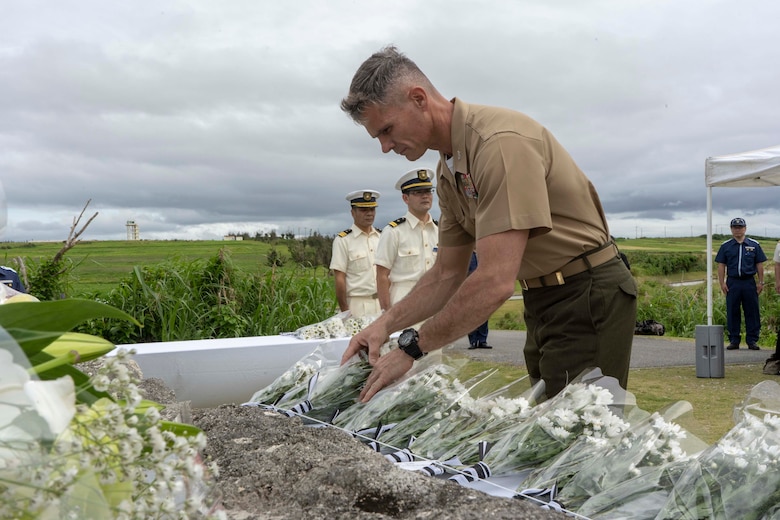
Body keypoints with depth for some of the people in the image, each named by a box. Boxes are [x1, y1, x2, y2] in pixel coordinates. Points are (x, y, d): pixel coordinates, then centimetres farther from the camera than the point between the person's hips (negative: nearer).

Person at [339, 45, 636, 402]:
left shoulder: (501, 141, -24)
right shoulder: (448, 171, 6)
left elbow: (496, 282, -31)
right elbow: (447, 275, 10)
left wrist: (412, 347, -22)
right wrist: (385, 325, -5)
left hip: (586, 296, -9)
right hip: (541, 300, 9)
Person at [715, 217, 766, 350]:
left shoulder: (754, 245, 7)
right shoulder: (725, 246, 7)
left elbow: (759, 265, 8)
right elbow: (721, 266, 6)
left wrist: (761, 282, 3)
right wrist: (722, 283, -2)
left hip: (749, 282, 0)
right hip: (732, 283, 0)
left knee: (752, 312, 1)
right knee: (732, 313, 3)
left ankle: (752, 340, 8)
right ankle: (734, 340, 10)